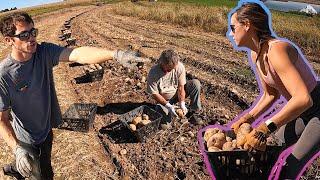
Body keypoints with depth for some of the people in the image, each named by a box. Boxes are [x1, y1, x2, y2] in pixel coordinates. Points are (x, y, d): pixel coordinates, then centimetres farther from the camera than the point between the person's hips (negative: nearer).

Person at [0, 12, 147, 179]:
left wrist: (115, 54, -48)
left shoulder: (44, 52, -17)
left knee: (44, 165, 32)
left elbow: (78, 54, -34)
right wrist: (17, 148, -34)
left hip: (46, 129, 5)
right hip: (28, 141, -5)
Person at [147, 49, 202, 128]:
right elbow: (154, 94, -20)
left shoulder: (180, 66, -21)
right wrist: (168, 105, -30)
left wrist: (182, 104, -26)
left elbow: (181, 87, -15)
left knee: (196, 83, -20)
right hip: (164, 100, -2)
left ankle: (193, 111, -6)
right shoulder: (153, 73, -27)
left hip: (177, 94, 2)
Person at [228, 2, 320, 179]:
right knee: (263, 146, 14)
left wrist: (265, 128, -44)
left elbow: (304, 99, -40)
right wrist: (248, 118, -5)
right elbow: (270, 94, 7)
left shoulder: (276, 50, -30)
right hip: (301, 113, 9)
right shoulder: (255, 54, -2)